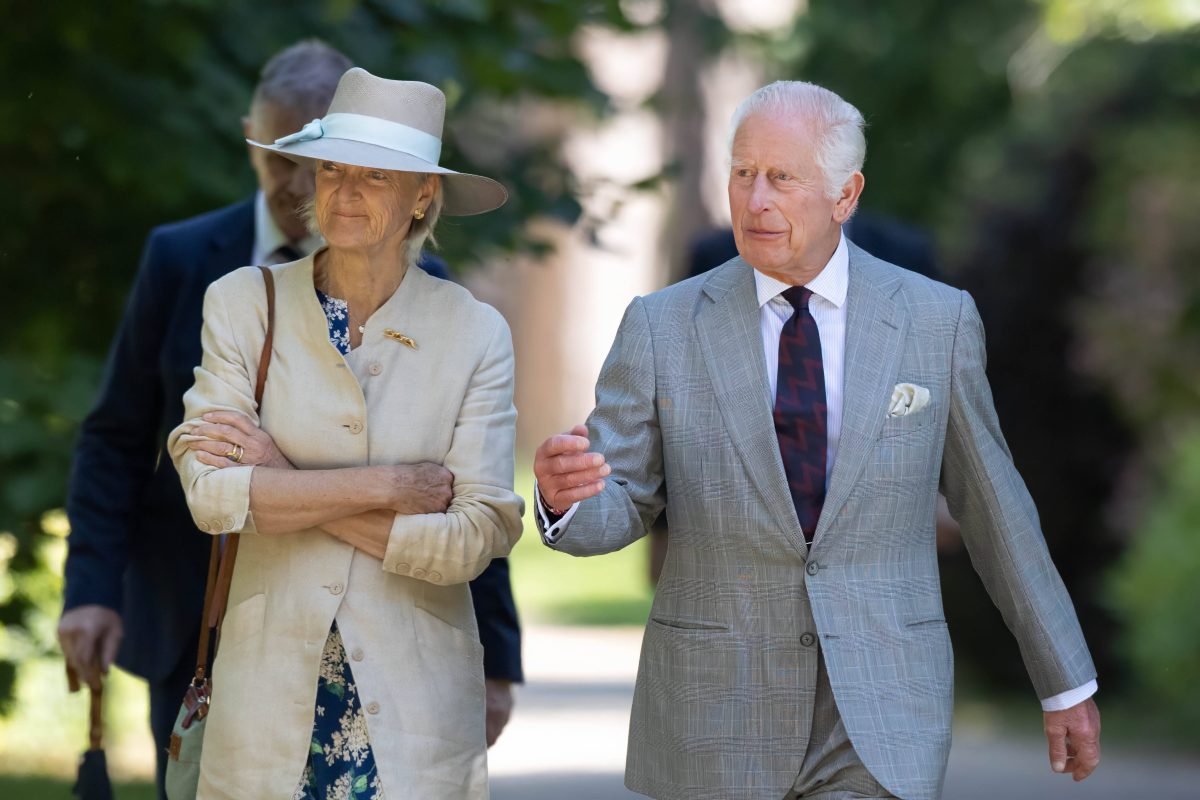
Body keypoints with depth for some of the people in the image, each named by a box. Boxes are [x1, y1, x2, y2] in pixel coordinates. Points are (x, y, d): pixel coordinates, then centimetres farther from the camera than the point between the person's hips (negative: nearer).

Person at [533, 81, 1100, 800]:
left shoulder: (937, 321, -1)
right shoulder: (661, 328, -1)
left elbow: (993, 504, 8)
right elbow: (614, 511, -3)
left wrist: (1069, 683, 14)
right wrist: (563, 491, -29)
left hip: (878, 721, -1)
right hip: (715, 715, 1)